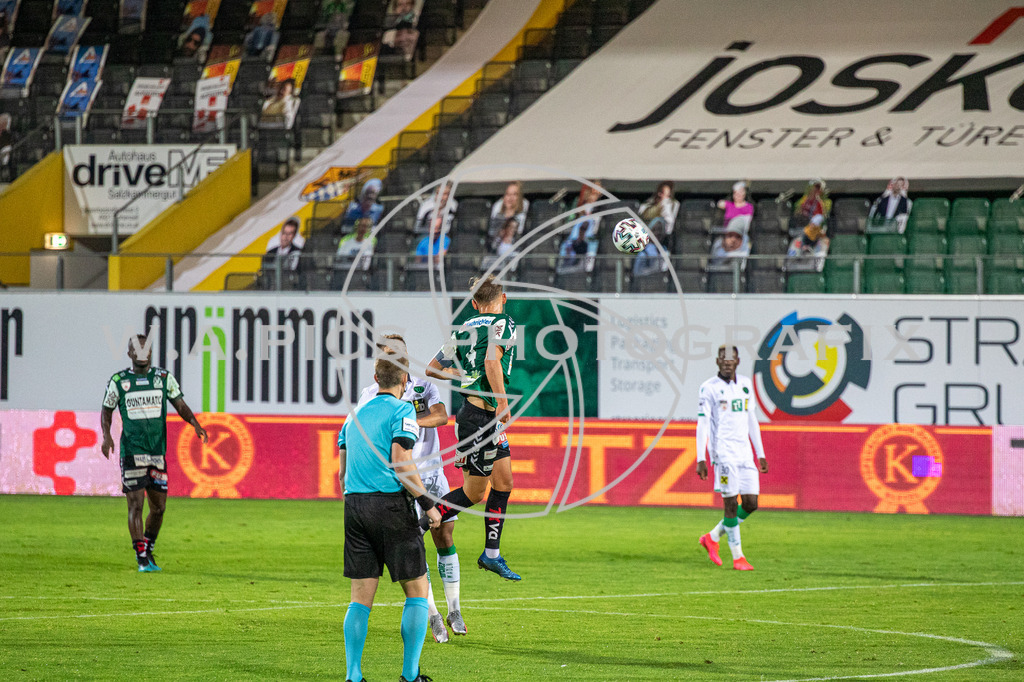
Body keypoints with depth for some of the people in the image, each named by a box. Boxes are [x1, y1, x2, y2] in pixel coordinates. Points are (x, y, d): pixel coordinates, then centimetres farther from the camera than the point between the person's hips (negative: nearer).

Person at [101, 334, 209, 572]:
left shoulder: (164, 378, 6)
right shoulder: (118, 381, 2)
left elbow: (180, 405, 7)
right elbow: (107, 410, 11)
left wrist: (195, 424, -11)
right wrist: (106, 435, -6)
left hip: (158, 452, 3)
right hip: (132, 452, -3)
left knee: (158, 507, 6)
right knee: (136, 505, -8)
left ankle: (148, 550, 28)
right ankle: (142, 559, -7)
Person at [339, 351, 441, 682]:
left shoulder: (355, 414, 16)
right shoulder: (402, 410, -4)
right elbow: (401, 464, -14)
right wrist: (428, 504, -8)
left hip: (354, 505, 6)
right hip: (391, 504, -6)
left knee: (360, 597, 6)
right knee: (417, 591, 4)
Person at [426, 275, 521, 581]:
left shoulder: (463, 329, 12)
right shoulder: (503, 323, -10)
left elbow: (432, 369, 16)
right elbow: (492, 361, -27)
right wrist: (503, 401, -25)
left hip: (490, 420, 9)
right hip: (480, 416, -9)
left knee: (503, 481, 11)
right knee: (474, 492, -2)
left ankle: (492, 554, 15)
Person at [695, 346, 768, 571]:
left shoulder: (745, 384, 14)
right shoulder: (709, 388, -4)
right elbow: (703, 424, -8)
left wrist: (761, 454, 19)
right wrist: (700, 459, -14)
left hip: (744, 451, 6)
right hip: (723, 452, -6)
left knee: (751, 504, 1)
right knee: (731, 503, -8)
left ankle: (712, 537, 19)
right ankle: (737, 557, -1)